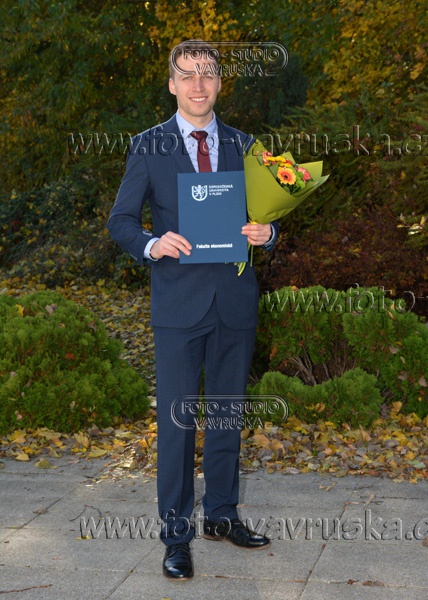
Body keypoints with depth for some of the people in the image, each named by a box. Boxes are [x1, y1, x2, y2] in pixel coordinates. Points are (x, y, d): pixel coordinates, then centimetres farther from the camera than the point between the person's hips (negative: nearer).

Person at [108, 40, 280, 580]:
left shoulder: (243, 145, 11)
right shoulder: (148, 147, 2)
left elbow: (263, 216, 14)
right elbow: (120, 221, 2)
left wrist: (265, 232, -9)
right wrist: (152, 244, -19)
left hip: (235, 300, 3)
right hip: (179, 304, -3)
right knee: (175, 419, -2)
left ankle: (222, 514, 29)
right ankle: (176, 534, 9)